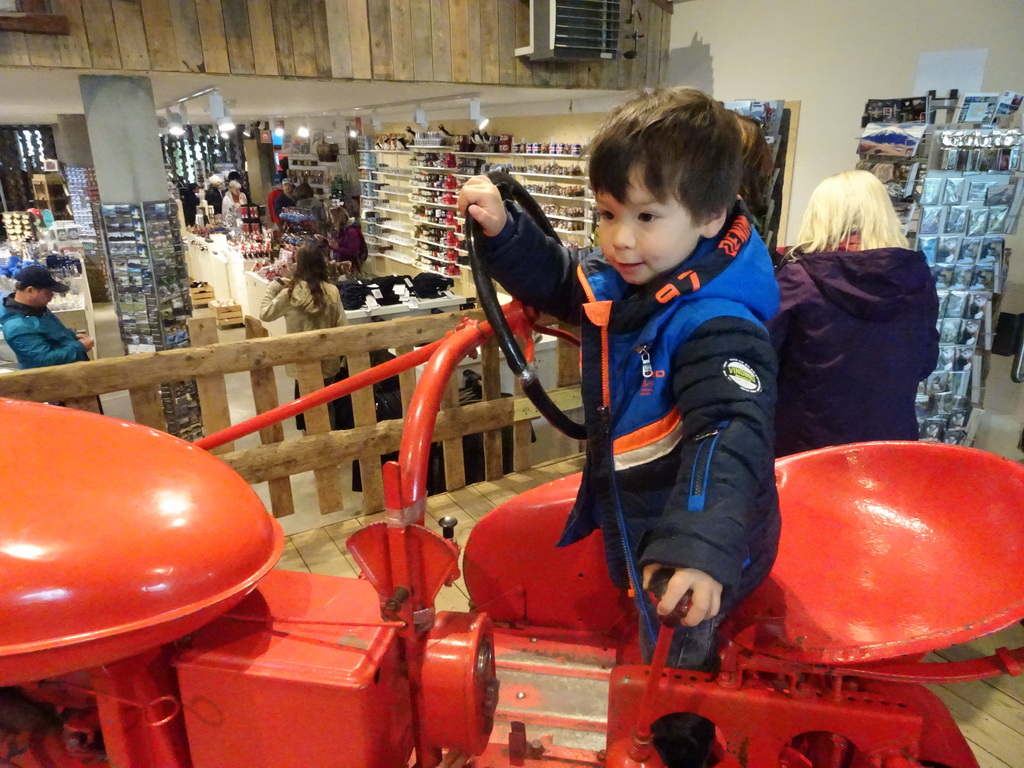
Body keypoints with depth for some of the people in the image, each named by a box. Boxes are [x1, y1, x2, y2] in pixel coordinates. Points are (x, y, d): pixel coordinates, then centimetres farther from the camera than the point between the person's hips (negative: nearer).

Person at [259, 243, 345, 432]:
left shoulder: (290, 294, -14)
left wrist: (275, 285, 4)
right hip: (328, 361, 2)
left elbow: (265, 314, 0)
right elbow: (341, 326, -4)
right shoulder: (332, 291, -9)